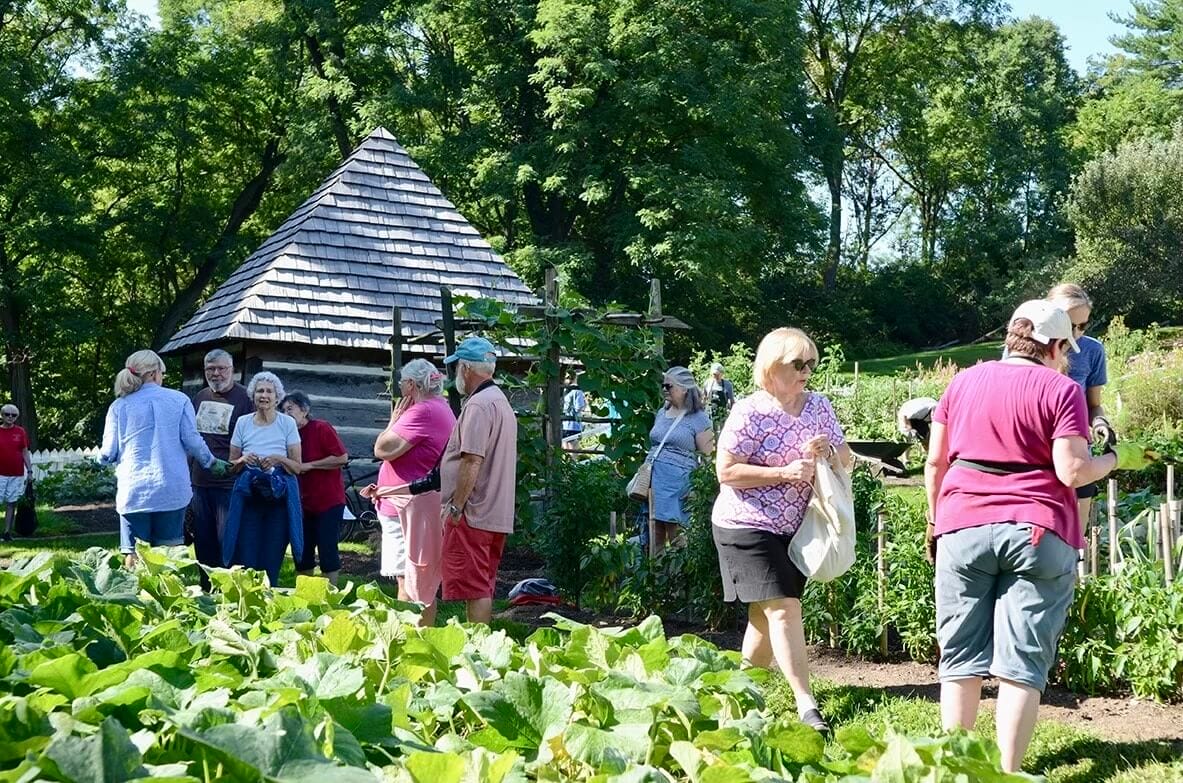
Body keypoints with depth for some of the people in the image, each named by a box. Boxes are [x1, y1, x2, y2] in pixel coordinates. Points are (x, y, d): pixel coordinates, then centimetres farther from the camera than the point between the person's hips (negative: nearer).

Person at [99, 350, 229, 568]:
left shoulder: (119, 406, 2)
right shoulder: (179, 400, 1)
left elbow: (109, 453, 3)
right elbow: (192, 441, -3)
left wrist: (101, 456, 26)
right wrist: (212, 463, 13)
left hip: (134, 491, 0)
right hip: (171, 490, 0)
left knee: (133, 555, 4)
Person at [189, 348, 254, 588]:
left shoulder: (245, 398, -5)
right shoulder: (200, 397, 14)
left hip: (229, 484, -6)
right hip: (199, 482, 6)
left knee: (227, 541, -5)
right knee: (203, 541, 12)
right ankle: (206, 592, 22)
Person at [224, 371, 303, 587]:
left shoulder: (287, 423, 2)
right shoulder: (243, 423, 7)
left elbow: (297, 467, 2)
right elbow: (231, 464, 13)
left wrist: (278, 459, -16)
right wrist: (243, 460, -8)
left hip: (279, 496, -1)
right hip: (248, 496, 1)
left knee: (272, 558, -1)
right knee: (245, 557, -4)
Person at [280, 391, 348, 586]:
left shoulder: (321, 428, -10)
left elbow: (342, 458, -17)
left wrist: (309, 465, -16)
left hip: (328, 502, -6)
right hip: (302, 503, 6)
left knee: (327, 550, -4)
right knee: (302, 553, 9)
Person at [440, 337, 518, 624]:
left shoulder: (478, 405, -14)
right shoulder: (502, 402, 18)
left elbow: (472, 461, -22)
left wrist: (455, 507, -18)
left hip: (473, 513, -10)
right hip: (497, 513, 10)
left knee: (474, 589, -7)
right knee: (483, 587, 14)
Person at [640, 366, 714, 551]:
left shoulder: (698, 418, -3)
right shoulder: (661, 413, 16)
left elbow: (707, 454, -5)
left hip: (677, 481, -6)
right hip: (653, 477, 6)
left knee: (676, 538, -3)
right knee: (654, 537, 8)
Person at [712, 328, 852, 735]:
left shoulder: (818, 406, 5)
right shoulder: (750, 413, -13)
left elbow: (846, 458, 11)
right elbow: (726, 472, -16)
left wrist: (829, 450, -13)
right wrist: (786, 473, -22)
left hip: (794, 529, 6)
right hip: (748, 527, -6)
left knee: (766, 616, 12)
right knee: (783, 609, -13)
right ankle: (806, 706, -12)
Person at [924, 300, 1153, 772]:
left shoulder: (963, 382, 11)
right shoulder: (1061, 389, -1)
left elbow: (935, 461, 11)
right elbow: (1072, 472, -8)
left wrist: (935, 520, 21)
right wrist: (1118, 459, 10)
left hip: (963, 527, 3)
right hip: (1037, 533, -3)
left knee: (961, 658, 10)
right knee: (1022, 663, 2)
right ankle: (1007, 771, 3)